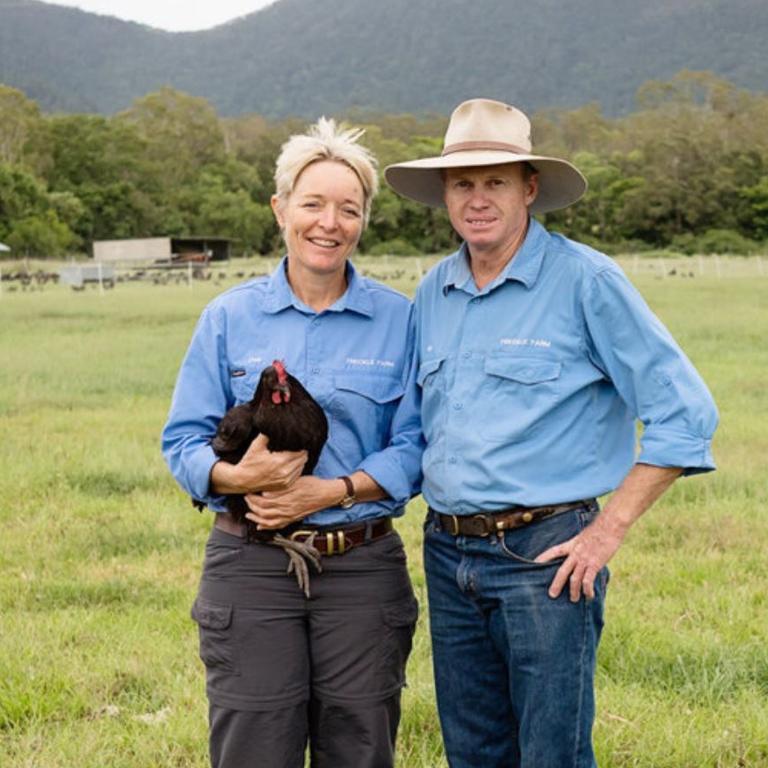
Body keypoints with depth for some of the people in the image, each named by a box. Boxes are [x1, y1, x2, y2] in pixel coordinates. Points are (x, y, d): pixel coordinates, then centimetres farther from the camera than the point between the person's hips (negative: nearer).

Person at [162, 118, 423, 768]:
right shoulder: (229, 317, 4)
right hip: (250, 564, 0)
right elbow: (184, 440, 3)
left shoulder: (398, 319, 2)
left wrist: (334, 491, -16)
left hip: (362, 567, 0)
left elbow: (414, 447, -1)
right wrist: (235, 475, -18)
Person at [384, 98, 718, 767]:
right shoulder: (432, 294, 10)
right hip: (448, 554, 6)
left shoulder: (585, 279, -9)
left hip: (544, 554, -6)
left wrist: (609, 531, -12)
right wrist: (445, 523, 10)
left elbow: (684, 413, -10)